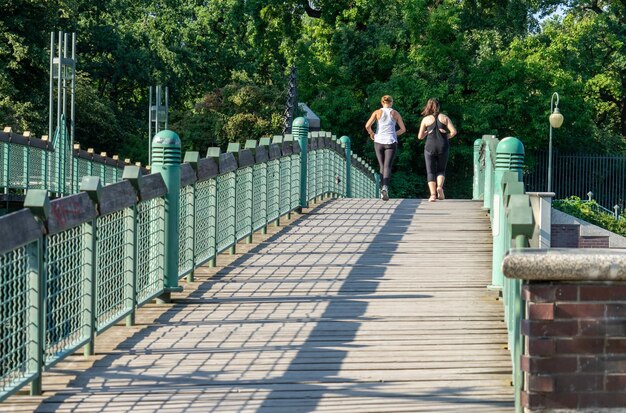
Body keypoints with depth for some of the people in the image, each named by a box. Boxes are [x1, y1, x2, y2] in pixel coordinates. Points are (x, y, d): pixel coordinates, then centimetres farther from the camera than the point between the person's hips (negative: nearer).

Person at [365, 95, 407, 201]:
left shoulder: (377, 112, 4)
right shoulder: (395, 113, 6)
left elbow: (367, 126, -7)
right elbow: (403, 129, 8)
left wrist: (371, 133, 11)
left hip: (379, 141, 1)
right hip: (391, 142, -1)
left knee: (382, 166, 14)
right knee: (387, 166, -11)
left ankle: (382, 189, 11)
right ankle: (385, 187, -33)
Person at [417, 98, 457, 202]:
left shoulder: (426, 119, 2)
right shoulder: (444, 118, 4)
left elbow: (420, 136, 2)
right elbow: (454, 131, -4)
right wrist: (447, 137, 12)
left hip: (430, 147, -1)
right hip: (443, 147, 1)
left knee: (431, 172, 5)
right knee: (441, 170, 14)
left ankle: (433, 194, -6)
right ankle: (440, 187, -13)